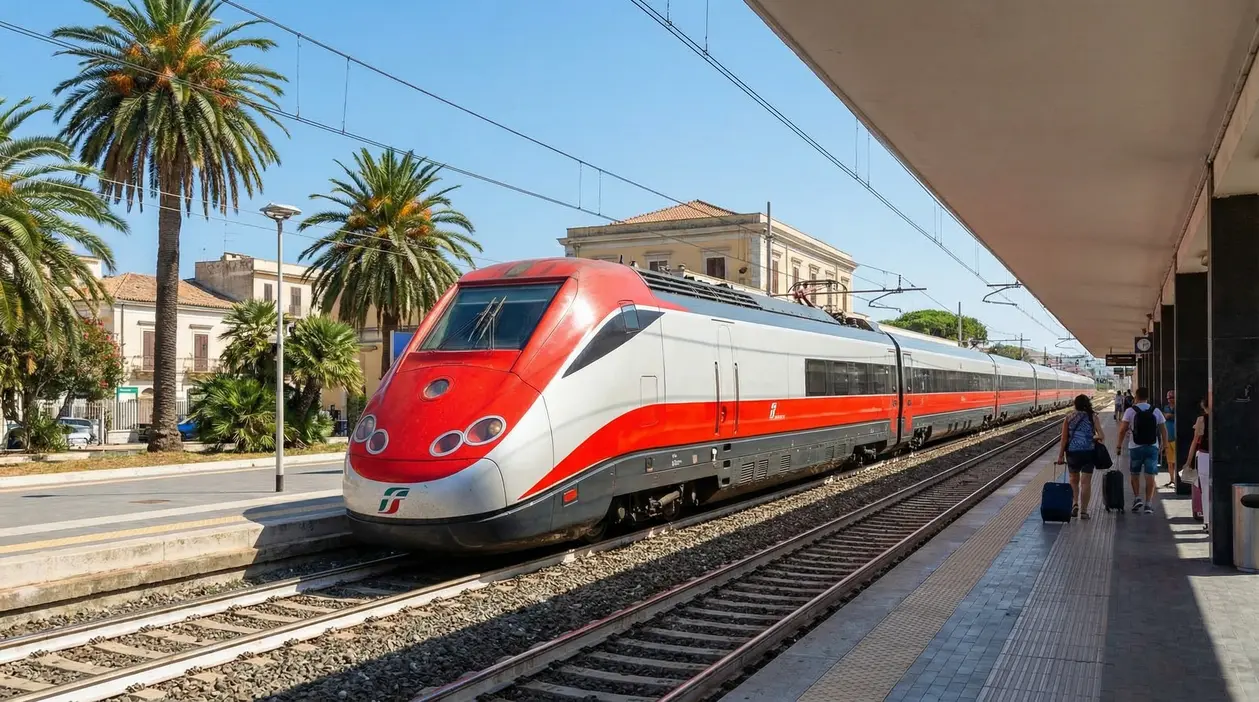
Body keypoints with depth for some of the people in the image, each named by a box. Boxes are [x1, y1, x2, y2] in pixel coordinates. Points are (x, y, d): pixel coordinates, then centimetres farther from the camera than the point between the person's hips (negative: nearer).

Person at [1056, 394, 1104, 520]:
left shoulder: (1069, 418, 1)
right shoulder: (1093, 417, -2)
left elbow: (1064, 439, -2)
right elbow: (1101, 436, -8)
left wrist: (1060, 455, 3)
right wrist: (1094, 437, 15)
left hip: (1072, 452, 1)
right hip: (1089, 452, -1)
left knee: (1074, 480, 18)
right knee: (1086, 482, 4)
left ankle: (1074, 503, 1)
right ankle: (1084, 510, 4)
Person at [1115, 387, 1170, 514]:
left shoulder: (1130, 411, -4)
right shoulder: (1156, 411, 4)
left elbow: (1122, 430, -7)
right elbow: (1163, 430, 4)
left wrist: (1119, 445, -1)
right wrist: (1165, 445, 13)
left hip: (1135, 447, -1)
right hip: (1152, 447, 1)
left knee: (1134, 474, 16)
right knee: (1150, 476, 3)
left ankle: (1137, 498, 5)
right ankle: (1148, 504, 0)